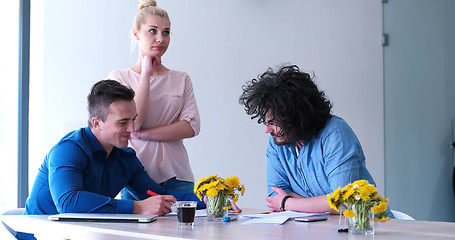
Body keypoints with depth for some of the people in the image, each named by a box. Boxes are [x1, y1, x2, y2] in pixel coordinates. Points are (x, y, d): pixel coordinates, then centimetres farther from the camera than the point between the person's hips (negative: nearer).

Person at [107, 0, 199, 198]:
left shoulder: (181, 79, 11)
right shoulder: (118, 77, 4)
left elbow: (192, 127, -2)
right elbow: (131, 124, -10)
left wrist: (141, 134, -10)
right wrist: (146, 74, -8)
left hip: (177, 175, 2)